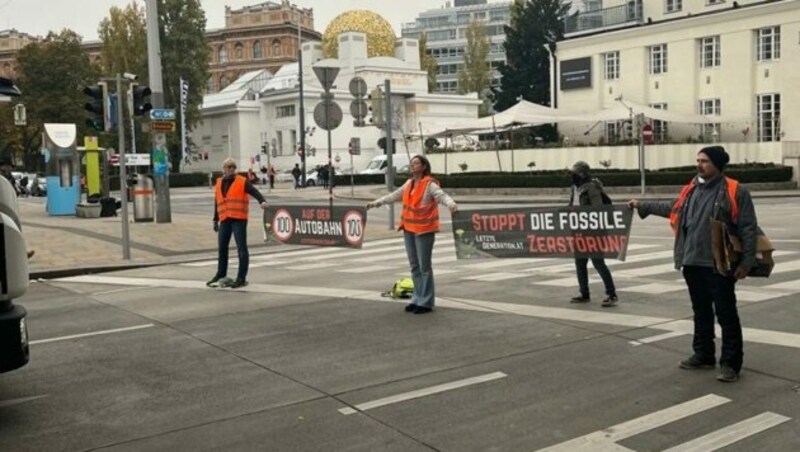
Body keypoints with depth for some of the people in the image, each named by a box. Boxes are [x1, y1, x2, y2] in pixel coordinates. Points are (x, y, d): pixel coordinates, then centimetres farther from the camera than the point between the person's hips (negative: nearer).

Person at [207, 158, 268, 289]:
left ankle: (241, 278, -2)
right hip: (224, 220, 5)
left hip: (239, 219, -5)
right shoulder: (219, 184, 16)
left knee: (241, 248, -6)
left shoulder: (242, 182, 0)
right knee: (222, 248, 13)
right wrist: (215, 220, 23)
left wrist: (262, 201, -35)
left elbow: (254, 192, -16)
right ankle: (220, 275, 28)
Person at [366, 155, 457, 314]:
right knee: (414, 266, 12)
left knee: (424, 266, -2)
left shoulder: (430, 184, -11)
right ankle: (418, 299, 22)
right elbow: (395, 195, 23)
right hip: (409, 229, 7)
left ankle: (425, 302, 6)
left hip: (424, 230, -7)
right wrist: (376, 203, 27)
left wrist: (451, 204, -48)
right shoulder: (409, 183, 11)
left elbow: (442, 195, -27)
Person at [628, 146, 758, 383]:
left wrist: (746, 262, -15)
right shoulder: (691, 189, 11)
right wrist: (643, 206, 31)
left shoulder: (735, 192, -9)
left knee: (726, 314, -1)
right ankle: (703, 355, 28)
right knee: (701, 312, 17)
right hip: (692, 263, 7)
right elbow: (672, 208, 29)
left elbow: (748, 229, -10)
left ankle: (730, 363, 5)